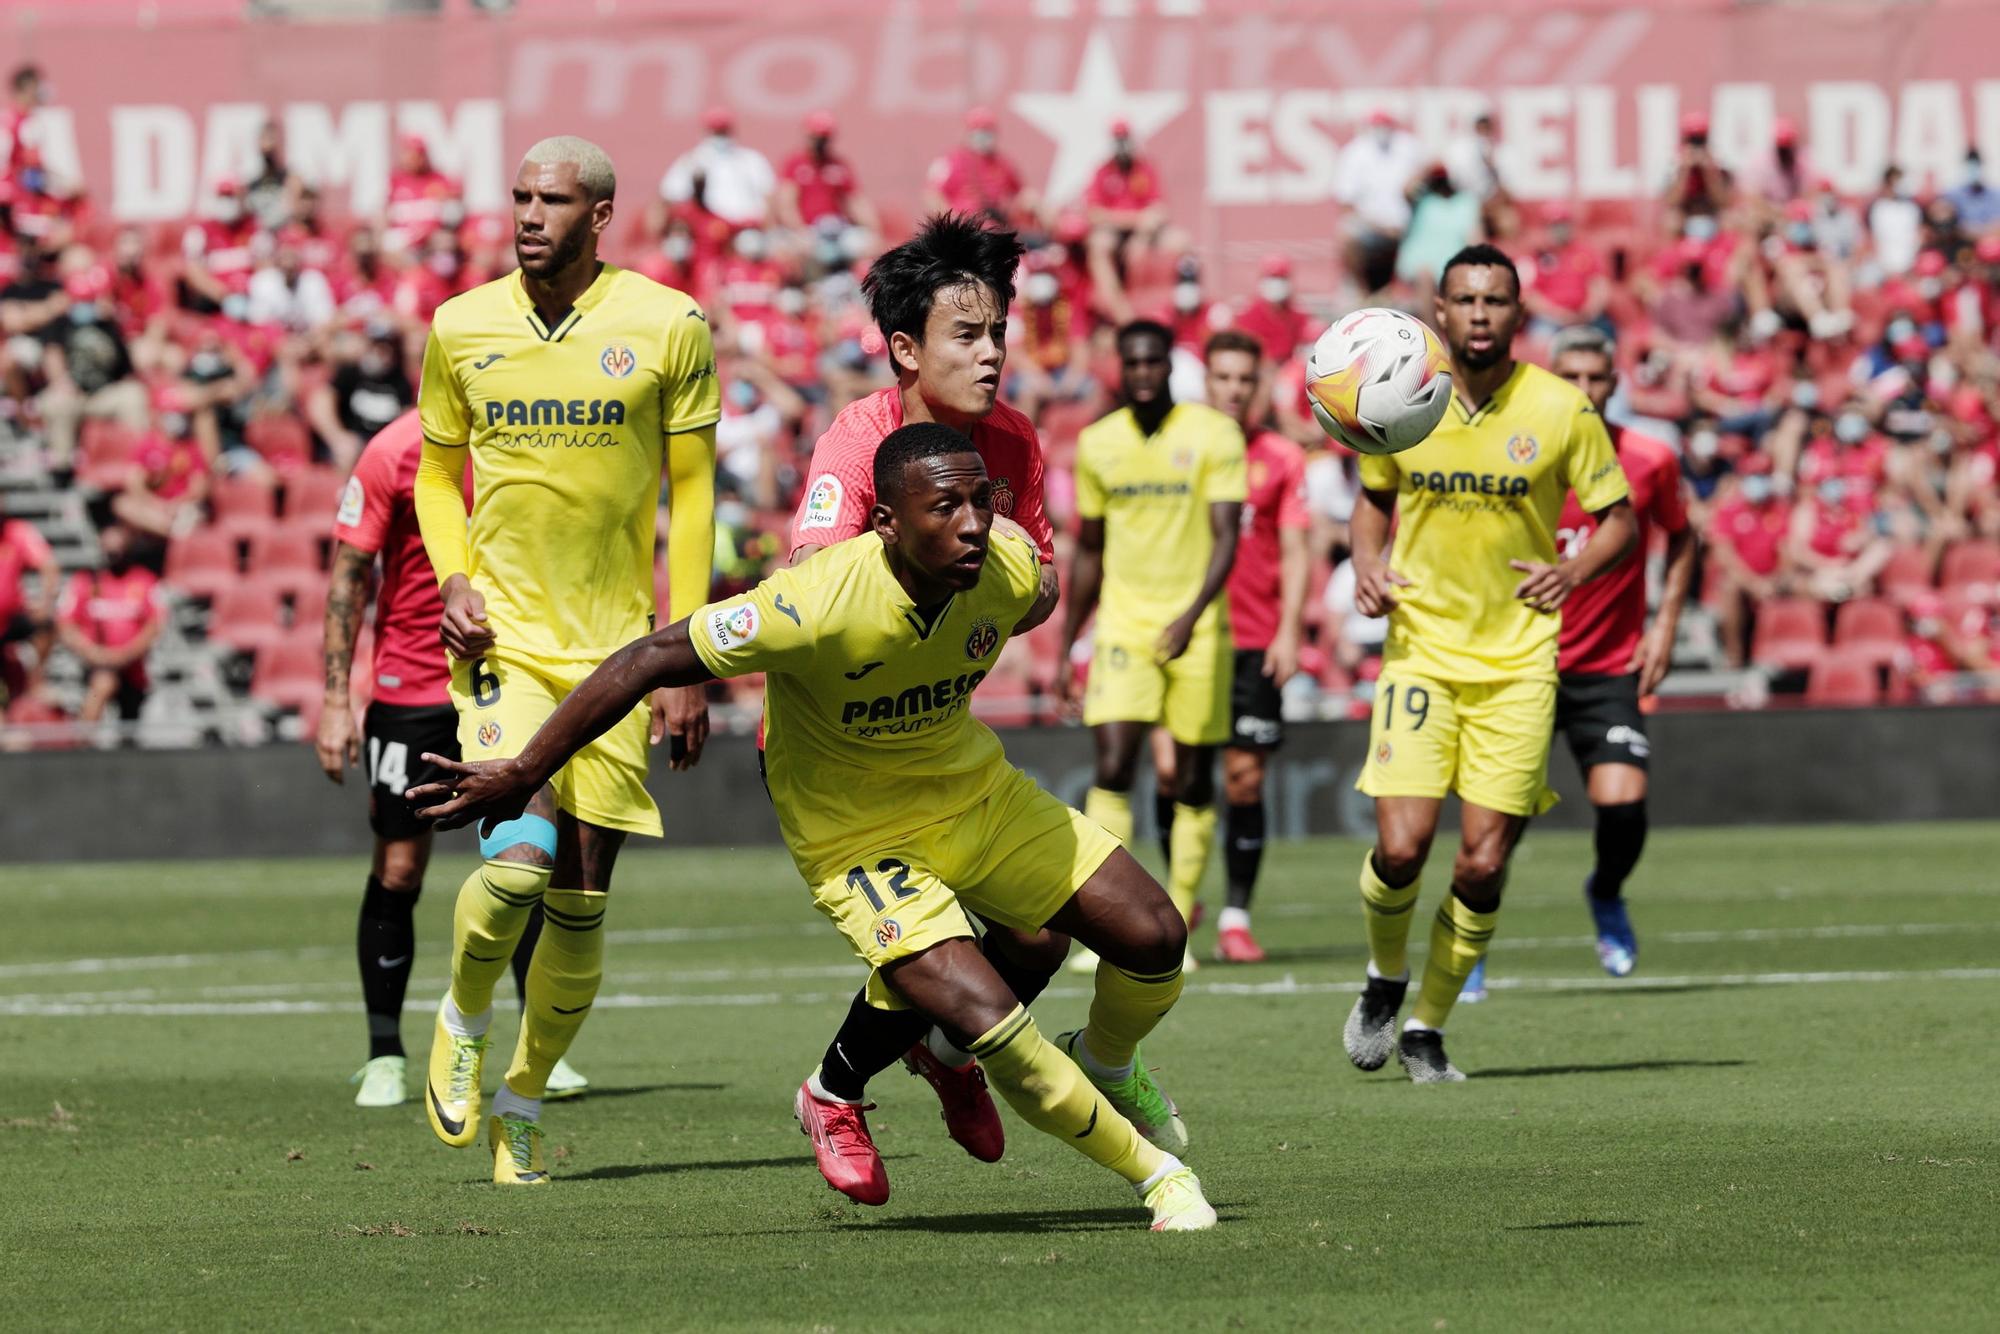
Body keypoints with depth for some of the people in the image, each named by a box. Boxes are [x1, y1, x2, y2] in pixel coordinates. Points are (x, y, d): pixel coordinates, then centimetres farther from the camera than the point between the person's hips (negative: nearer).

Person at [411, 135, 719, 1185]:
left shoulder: (668, 328, -2)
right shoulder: (461, 330, 2)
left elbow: (691, 496, 3)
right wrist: (453, 578, -4)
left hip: (614, 650, 1)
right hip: (502, 639, -1)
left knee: (580, 901, 3)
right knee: (519, 860, -20)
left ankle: (523, 1102, 22)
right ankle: (462, 1020, 11)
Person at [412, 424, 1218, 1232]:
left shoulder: (1009, 567, -19)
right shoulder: (817, 606, -36)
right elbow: (647, 663, -29)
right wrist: (522, 775, -24)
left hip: (979, 793, 6)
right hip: (859, 842, -6)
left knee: (1154, 938, 2)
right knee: (987, 1020, -22)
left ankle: (1110, 1068, 38)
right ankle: (1154, 1174, 0)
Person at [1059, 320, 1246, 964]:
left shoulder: (1213, 435, -5)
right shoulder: (1097, 444, 6)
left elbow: (1226, 536, -11)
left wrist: (1193, 615, -26)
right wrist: (1066, 646, 15)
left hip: (1196, 630, -2)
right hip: (1124, 623, 2)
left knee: (1193, 783, 3)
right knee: (1112, 769, -13)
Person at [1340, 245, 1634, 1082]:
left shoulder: (1562, 410, -5)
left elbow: (1618, 518, 3)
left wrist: (1576, 570, -17)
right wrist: (1367, 564, -3)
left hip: (1517, 662, 0)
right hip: (1420, 651, 0)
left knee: (1483, 866, -4)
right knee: (1401, 848, -13)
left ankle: (1428, 1027, 16)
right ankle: (1385, 977, 18)